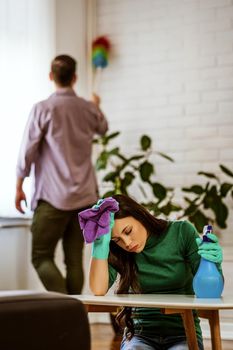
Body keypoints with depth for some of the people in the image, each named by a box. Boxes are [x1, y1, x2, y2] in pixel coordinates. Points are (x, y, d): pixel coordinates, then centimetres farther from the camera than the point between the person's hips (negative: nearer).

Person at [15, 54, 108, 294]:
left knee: (41, 257, 1)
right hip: (84, 196, 5)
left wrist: (19, 187, 4)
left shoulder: (43, 109, -8)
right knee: (74, 260, 8)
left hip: (53, 197, -5)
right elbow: (102, 128, 30)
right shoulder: (89, 109, 6)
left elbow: (27, 151, -8)